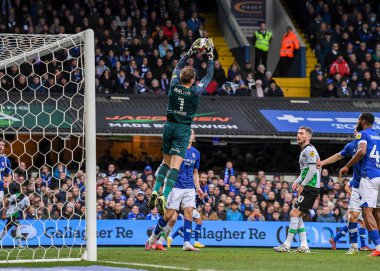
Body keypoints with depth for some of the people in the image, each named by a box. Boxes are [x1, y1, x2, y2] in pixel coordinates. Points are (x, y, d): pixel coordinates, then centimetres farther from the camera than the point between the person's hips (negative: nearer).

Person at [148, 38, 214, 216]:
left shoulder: (174, 86, -2)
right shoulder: (195, 91, -10)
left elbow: (178, 67, 17)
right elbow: (209, 75, 4)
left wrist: (190, 52, 20)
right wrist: (210, 56, 12)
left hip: (169, 127, 4)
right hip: (183, 129, -4)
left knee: (166, 162, 18)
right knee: (175, 166, -10)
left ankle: (155, 192, 4)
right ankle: (164, 197, -24)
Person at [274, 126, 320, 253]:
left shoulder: (309, 150, -12)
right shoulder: (304, 151, 20)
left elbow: (312, 170, -20)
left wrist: (302, 185, -15)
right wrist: (297, 182, 11)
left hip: (310, 188, -10)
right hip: (307, 189, 10)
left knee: (294, 214, -11)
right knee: (297, 216, 11)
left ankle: (287, 245, -9)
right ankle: (304, 246, 10)